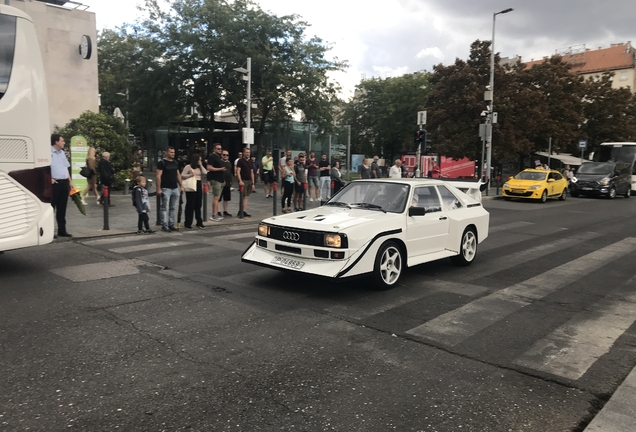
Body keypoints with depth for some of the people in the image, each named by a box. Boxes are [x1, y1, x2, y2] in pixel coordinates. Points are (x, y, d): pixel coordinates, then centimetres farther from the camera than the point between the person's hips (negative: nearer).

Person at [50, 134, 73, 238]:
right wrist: (49, 179, -21)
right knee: (51, 207, -4)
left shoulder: (62, 152, 18)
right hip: (54, 183, -8)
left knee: (62, 208, 11)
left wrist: (70, 181, 17)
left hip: (64, 182, 8)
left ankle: (62, 230, 17)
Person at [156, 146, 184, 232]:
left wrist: (181, 186, 13)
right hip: (166, 189, -6)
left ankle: (171, 224, 16)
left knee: (173, 208, 9)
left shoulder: (176, 163, 14)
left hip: (175, 188, 6)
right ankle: (164, 226, -1)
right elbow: (158, 176, -10)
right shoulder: (161, 163, -6)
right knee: (165, 208, -4)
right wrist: (158, 188, -16)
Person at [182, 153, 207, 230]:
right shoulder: (188, 167, -4)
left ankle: (199, 223, 17)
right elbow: (182, 176, -9)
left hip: (199, 186, 6)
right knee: (190, 206, -1)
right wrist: (191, 175, -19)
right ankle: (188, 224, 7)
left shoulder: (199, 167, 15)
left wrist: (201, 165, 2)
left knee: (198, 206, 10)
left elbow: (205, 173, 1)